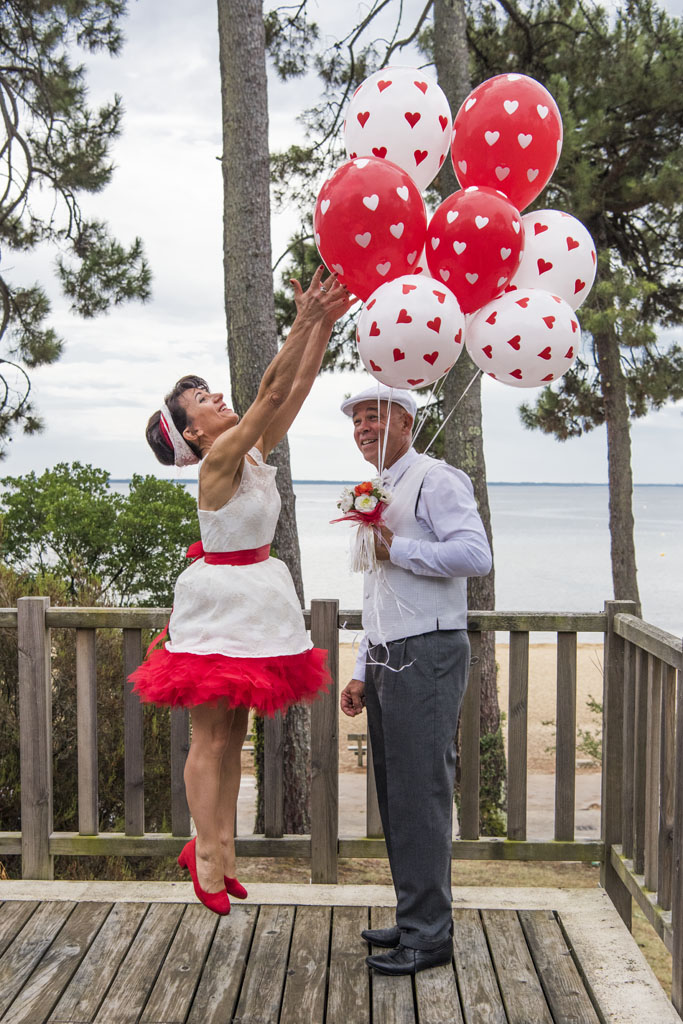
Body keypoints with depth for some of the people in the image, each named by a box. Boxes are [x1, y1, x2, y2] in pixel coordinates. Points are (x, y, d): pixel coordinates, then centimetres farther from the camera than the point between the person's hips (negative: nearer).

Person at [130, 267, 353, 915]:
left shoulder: (255, 451, 6)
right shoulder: (219, 460, -15)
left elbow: (298, 387, 2)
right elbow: (273, 390, -24)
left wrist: (326, 322, -5)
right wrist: (305, 322, -26)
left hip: (256, 597, 8)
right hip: (221, 600, -8)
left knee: (233, 734, 13)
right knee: (211, 738, 0)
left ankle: (216, 849, 22)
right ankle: (208, 859, 10)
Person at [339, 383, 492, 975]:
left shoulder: (435, 480, -7)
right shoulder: (378, 495, 21)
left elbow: (475, 555, -23)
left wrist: (395, 549, -16)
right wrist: (363, 674, 21)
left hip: (428, 654, -9)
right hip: (388, 659, 9)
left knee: (420, 795, -6)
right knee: (396, 795, 12)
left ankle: (429, 935, 5)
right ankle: (414, 920, 24)